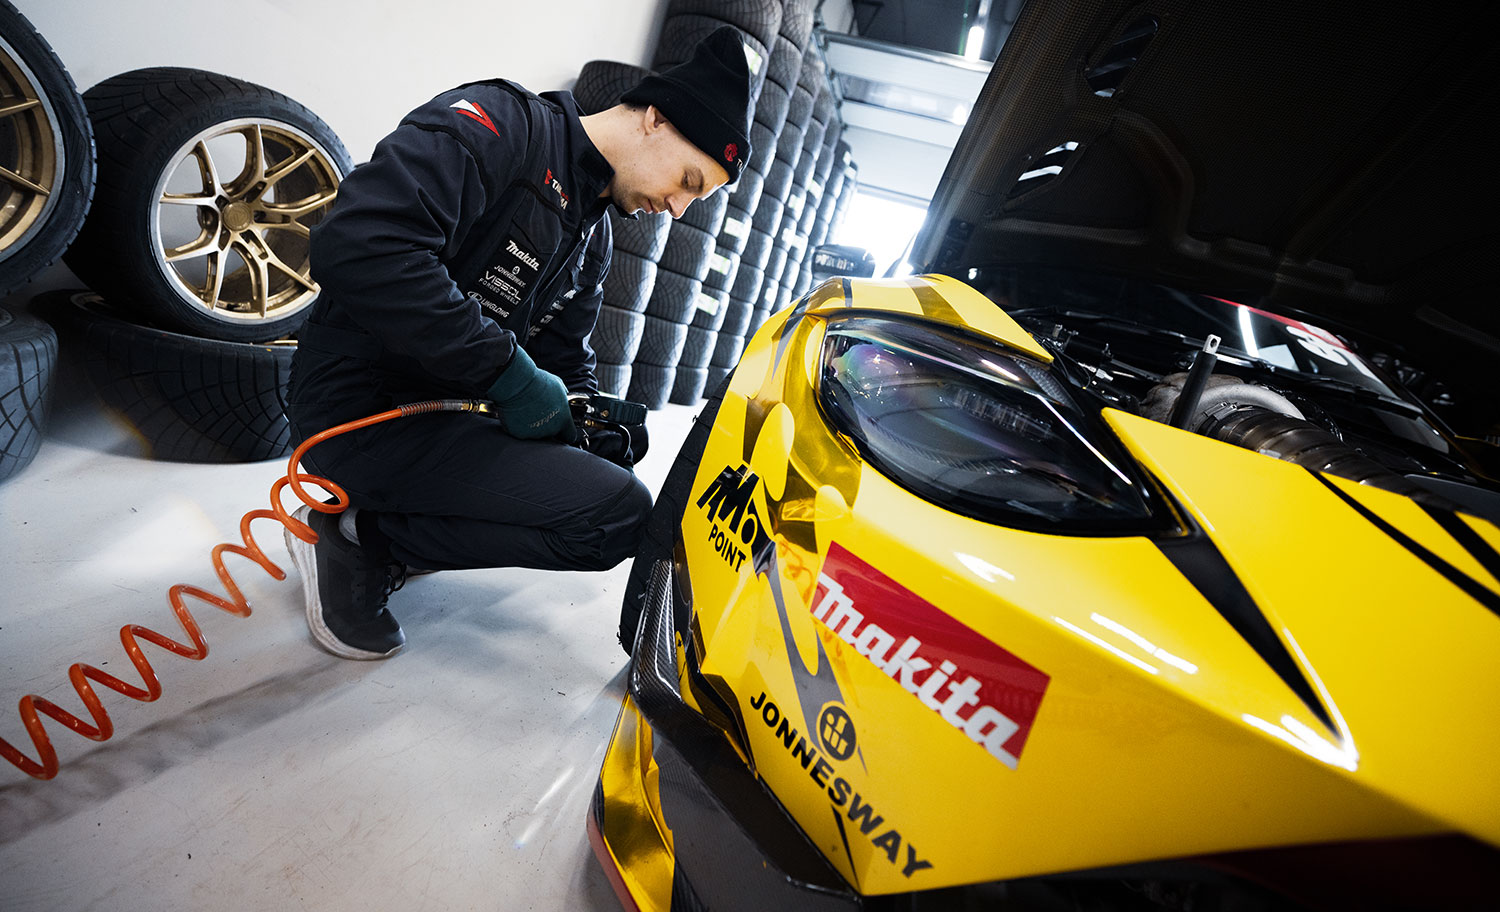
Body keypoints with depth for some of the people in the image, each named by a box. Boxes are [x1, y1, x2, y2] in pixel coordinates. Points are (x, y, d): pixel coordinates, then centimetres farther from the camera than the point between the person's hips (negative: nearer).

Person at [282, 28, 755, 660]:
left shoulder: (593, 237, 14)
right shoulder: (500, 122, -12)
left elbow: (564, 353, 14)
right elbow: (356, 247, -25)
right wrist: (509, 372, -23)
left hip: (442, 412, 9)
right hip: (362, 414, -9)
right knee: (619, 512, -21)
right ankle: (359, 534, -5)